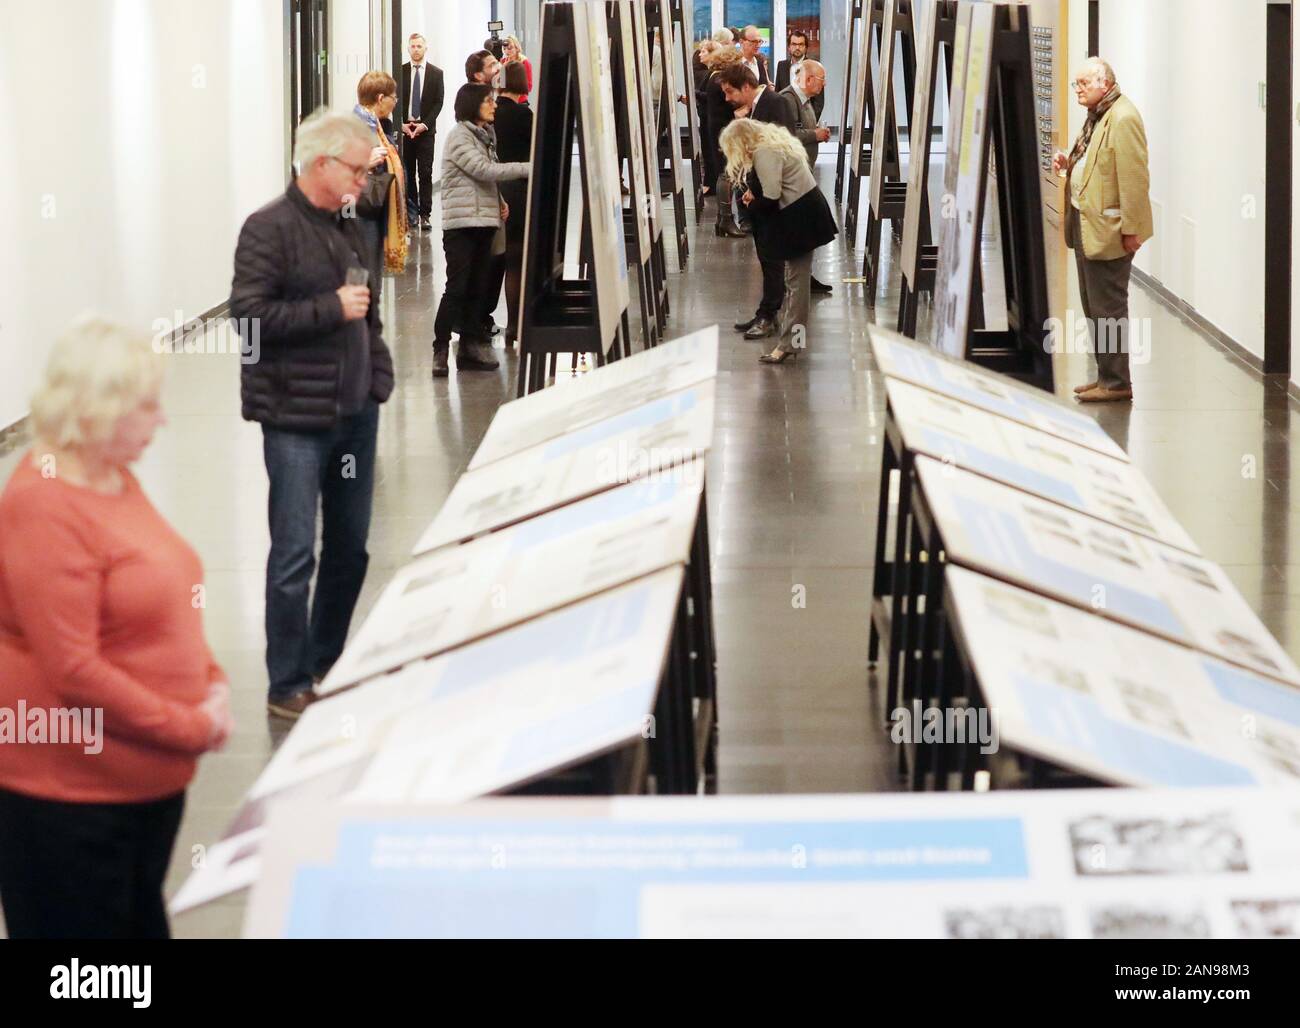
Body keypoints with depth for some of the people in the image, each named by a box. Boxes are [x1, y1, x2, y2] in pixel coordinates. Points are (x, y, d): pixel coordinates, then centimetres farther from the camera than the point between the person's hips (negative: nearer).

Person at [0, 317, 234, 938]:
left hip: (149, 778, 9)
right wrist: (192, 730, -19)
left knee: (143, 926, 19)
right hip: (70, 792, -9)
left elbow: (164, 601, 18)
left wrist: (210, 682, 1)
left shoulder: (114, 476, 6)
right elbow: (73, 670, -24)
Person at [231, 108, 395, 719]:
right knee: (294, 554, -5)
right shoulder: (269, 229, -11)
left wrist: (378, 371, 14)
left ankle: (327, 663, 29)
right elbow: (249, 314, -18)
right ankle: (288, 687, 3)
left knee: (350, 546, 14)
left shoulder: (346, 227, 14)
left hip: (355, 411, 8)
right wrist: (331, 308, -19)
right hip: (297, 416, -8)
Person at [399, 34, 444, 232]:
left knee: (425, 173, -6)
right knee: (408, 172, 5)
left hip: (426, 129, -1)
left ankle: (425, 214, -6)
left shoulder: (436, 73, 4)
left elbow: (438, 102, 1)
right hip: (404, 128, 1)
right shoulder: (400, 72, 6)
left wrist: (425, 124, -9)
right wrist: (402, 124, -6)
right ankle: (411, 212, 12)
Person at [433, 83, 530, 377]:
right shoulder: (459, 135, -10)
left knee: (477, 287, 9)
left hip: (485, 220, 8)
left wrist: (499, 201, 6)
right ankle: (440, 350, -5)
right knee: (457, 288, -9)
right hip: (461, 223, -8)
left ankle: (469, 349, 14)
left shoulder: (486, 134, 17)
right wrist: (528, 168, -20)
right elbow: (483, 170, -19)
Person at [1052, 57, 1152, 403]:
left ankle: (1116, 382, 2)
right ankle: (1106, 375, 24)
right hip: (1086, 224, 11)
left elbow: (1134, 177, -21)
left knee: (1108, 308, -5)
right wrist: (1070, 164, 8)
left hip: (1108, 229, -11)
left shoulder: (1122, 118, -17)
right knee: (1093, 307, 16)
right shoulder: (1097, 116, 15)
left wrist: (1132, 229, -21)